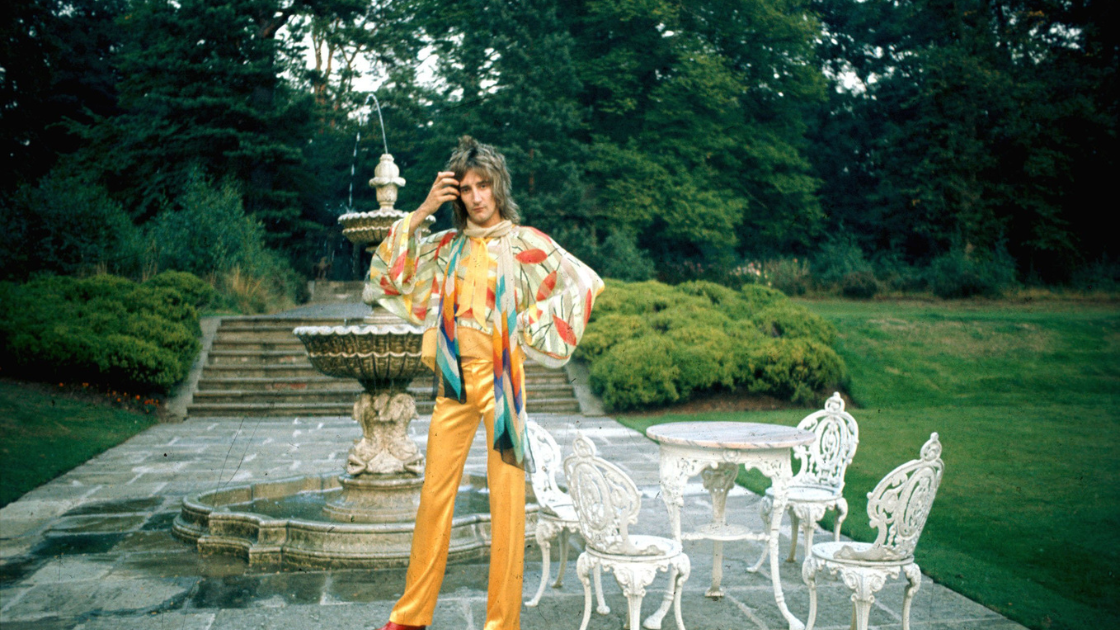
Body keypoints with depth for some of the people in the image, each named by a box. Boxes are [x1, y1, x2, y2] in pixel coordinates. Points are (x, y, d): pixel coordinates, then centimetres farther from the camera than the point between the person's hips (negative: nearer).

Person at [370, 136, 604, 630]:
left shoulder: (523, 243, 2)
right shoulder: (446, 247, 13)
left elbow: (582, 284, 2)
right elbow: (386, 272, 9)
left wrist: (529, 327, -2)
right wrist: (422, 211, 3)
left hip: (500, 379, -3)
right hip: (453, 379, 4)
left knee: (506, 499, -3)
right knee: (435, 493, 6)